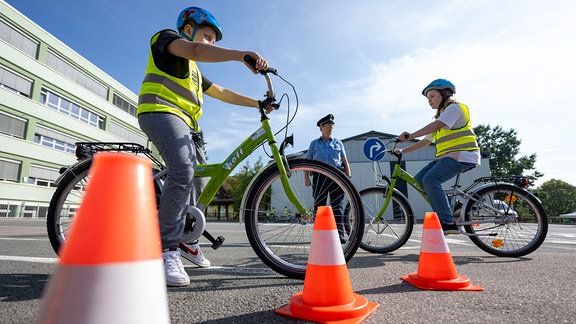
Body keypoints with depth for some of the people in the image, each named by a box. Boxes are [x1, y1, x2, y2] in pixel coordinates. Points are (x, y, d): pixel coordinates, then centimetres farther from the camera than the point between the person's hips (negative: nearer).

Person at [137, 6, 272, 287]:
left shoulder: (193, 70, 32)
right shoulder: (166, 37, 7)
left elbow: (223, 93, 26)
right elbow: (196, 50, -16)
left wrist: (257, 103, 16)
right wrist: (243, 55, -27)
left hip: (184, 124, 10)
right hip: (161, 112, -10)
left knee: (199, 179, 8)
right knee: (183, 171, -31)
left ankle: (188, 240, 23)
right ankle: (167, 250, -25)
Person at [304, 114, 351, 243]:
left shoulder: (338, 143, 18)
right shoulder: (314, 143, 16)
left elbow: (345, 161, 15)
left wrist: (348, 177, 4)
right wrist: (306, 178, 2)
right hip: (320, 175, 0)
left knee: (337, 204, -6)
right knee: (319, 205, 1)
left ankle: (340, 233, -8)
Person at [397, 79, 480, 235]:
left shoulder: (454, 107, -1)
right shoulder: (441, 116, 27)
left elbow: (437, 125, -22)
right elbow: (426, 141, 22)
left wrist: (410, 135, -33)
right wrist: (403, 151, 12)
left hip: (462, 155, -9)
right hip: (446, 156, 9)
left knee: (430, 180, -28)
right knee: (418, 180, -4)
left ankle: (448, 223, -25)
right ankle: (443, 212, 0)